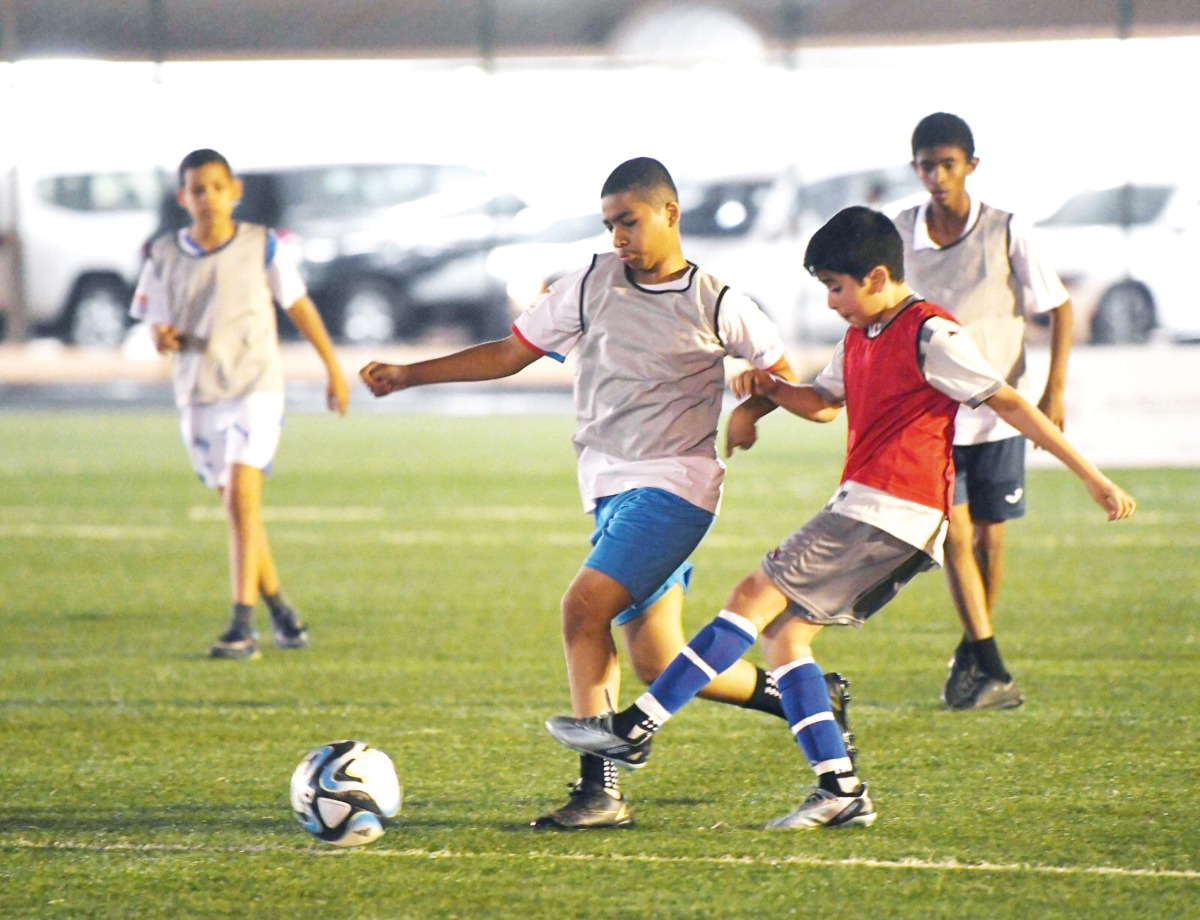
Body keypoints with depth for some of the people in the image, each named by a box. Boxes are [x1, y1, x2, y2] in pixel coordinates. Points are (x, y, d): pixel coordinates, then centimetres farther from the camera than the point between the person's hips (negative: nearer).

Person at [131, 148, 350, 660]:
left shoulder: (262, 247, -4)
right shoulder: (164, 257, 0)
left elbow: (299, 307, 7)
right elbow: (157, 322, 8)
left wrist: (333, 368, 13)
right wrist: (163, 338, -16)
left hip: (257, 387, -3)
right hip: (198, 396, 3)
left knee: (242, 497, -19)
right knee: (235, 507, 12)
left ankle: (243, 626, -22)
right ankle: (278, 610, 30)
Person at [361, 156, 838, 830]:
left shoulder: (717, 306, -2)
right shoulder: (594, 286, 8)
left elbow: (779, 371, 11)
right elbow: (509, 355, 12)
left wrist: (750, 410, -11)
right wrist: (408, 375, 5)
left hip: (672, 486, -6)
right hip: (610, 488, 6)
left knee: (585, 605, -22)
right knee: (658, 664, 0)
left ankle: (600, 788, -17)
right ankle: (805, 698, 17)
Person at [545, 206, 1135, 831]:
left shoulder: (930, 336, -9)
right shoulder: (860, 337, 18)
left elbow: (1009, 403, -10)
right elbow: (824, 403, 34)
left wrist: (1092, 478, -11)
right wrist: (771, 390, 11)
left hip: (892, 513, -10)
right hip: (866, 511, 10)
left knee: (756, 596, -13)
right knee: (782, 633, 5)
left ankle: (635, 728, -16)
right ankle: (841, 791, 0)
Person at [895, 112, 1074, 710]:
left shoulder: (1004, 233, -7)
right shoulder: (901, 233, 0)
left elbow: (1059, 308, 0)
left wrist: (1054, 390, -9)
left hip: (996, 410, -1)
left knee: (989, 536, 5)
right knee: (953, 534, -11)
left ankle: (973, 655, 26)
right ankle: (989, 666, -11)